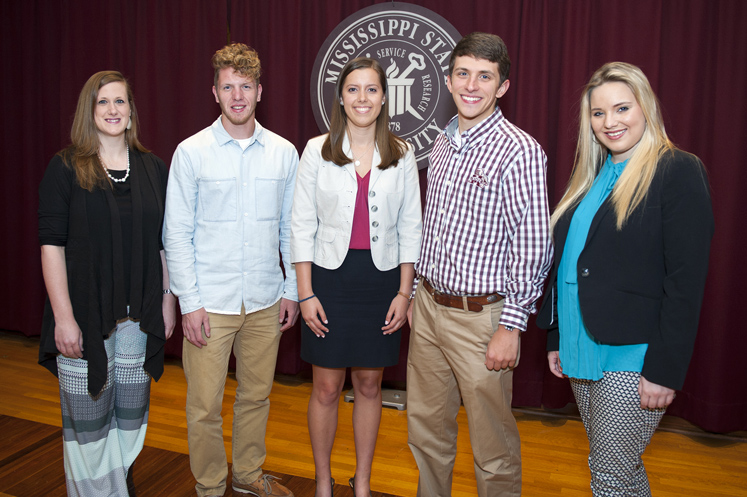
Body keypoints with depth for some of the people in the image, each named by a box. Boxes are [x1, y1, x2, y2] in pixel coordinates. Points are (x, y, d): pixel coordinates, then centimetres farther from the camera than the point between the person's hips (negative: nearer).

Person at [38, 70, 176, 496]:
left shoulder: (153, 168, 7)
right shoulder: (66, 168, -3)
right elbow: (52, 245, -7)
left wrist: (169, 300, 5)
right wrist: (64, 317, -11)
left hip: (140, 317, 3)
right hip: (86, 315, -3)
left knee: (131, 418, 13)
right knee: (88, 423, 7)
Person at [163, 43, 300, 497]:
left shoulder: (285, 152, 3)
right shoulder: (191, 152, -3)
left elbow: (290, 228, 9)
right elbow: (176, 234, -4)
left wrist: (293, 289, 6)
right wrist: (189, 302, -8)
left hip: (266, 301, 3)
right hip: (210, 302, -2)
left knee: (257, 395, 16)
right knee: (205, 406, 6)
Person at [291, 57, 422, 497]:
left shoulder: (402, 155, 2)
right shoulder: (318, 151, -1)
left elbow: (410, 229, 4)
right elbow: (302, 225, -1)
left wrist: (404, 293, -1)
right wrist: (306, 294, -5)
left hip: (381, 281, 1)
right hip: (330, 279, -1)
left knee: (370, 384, 12)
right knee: (327, 387, 7)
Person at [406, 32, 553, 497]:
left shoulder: (519, 150, -13)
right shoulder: (443, 143, 10)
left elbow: (533, 246, -15)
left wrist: (511, 326, -16)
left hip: (480, 316, -7)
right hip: (429, 306, 7)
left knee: (492, 443, 7)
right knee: (426, 427, 19)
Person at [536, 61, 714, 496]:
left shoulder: (678, 171, -10)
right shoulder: (592, 176, 12)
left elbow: (687, 281, -15)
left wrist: (666, 370, -17)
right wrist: (558, 339, 14)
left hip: (631, 358, -7)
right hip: (582, 353, 7)